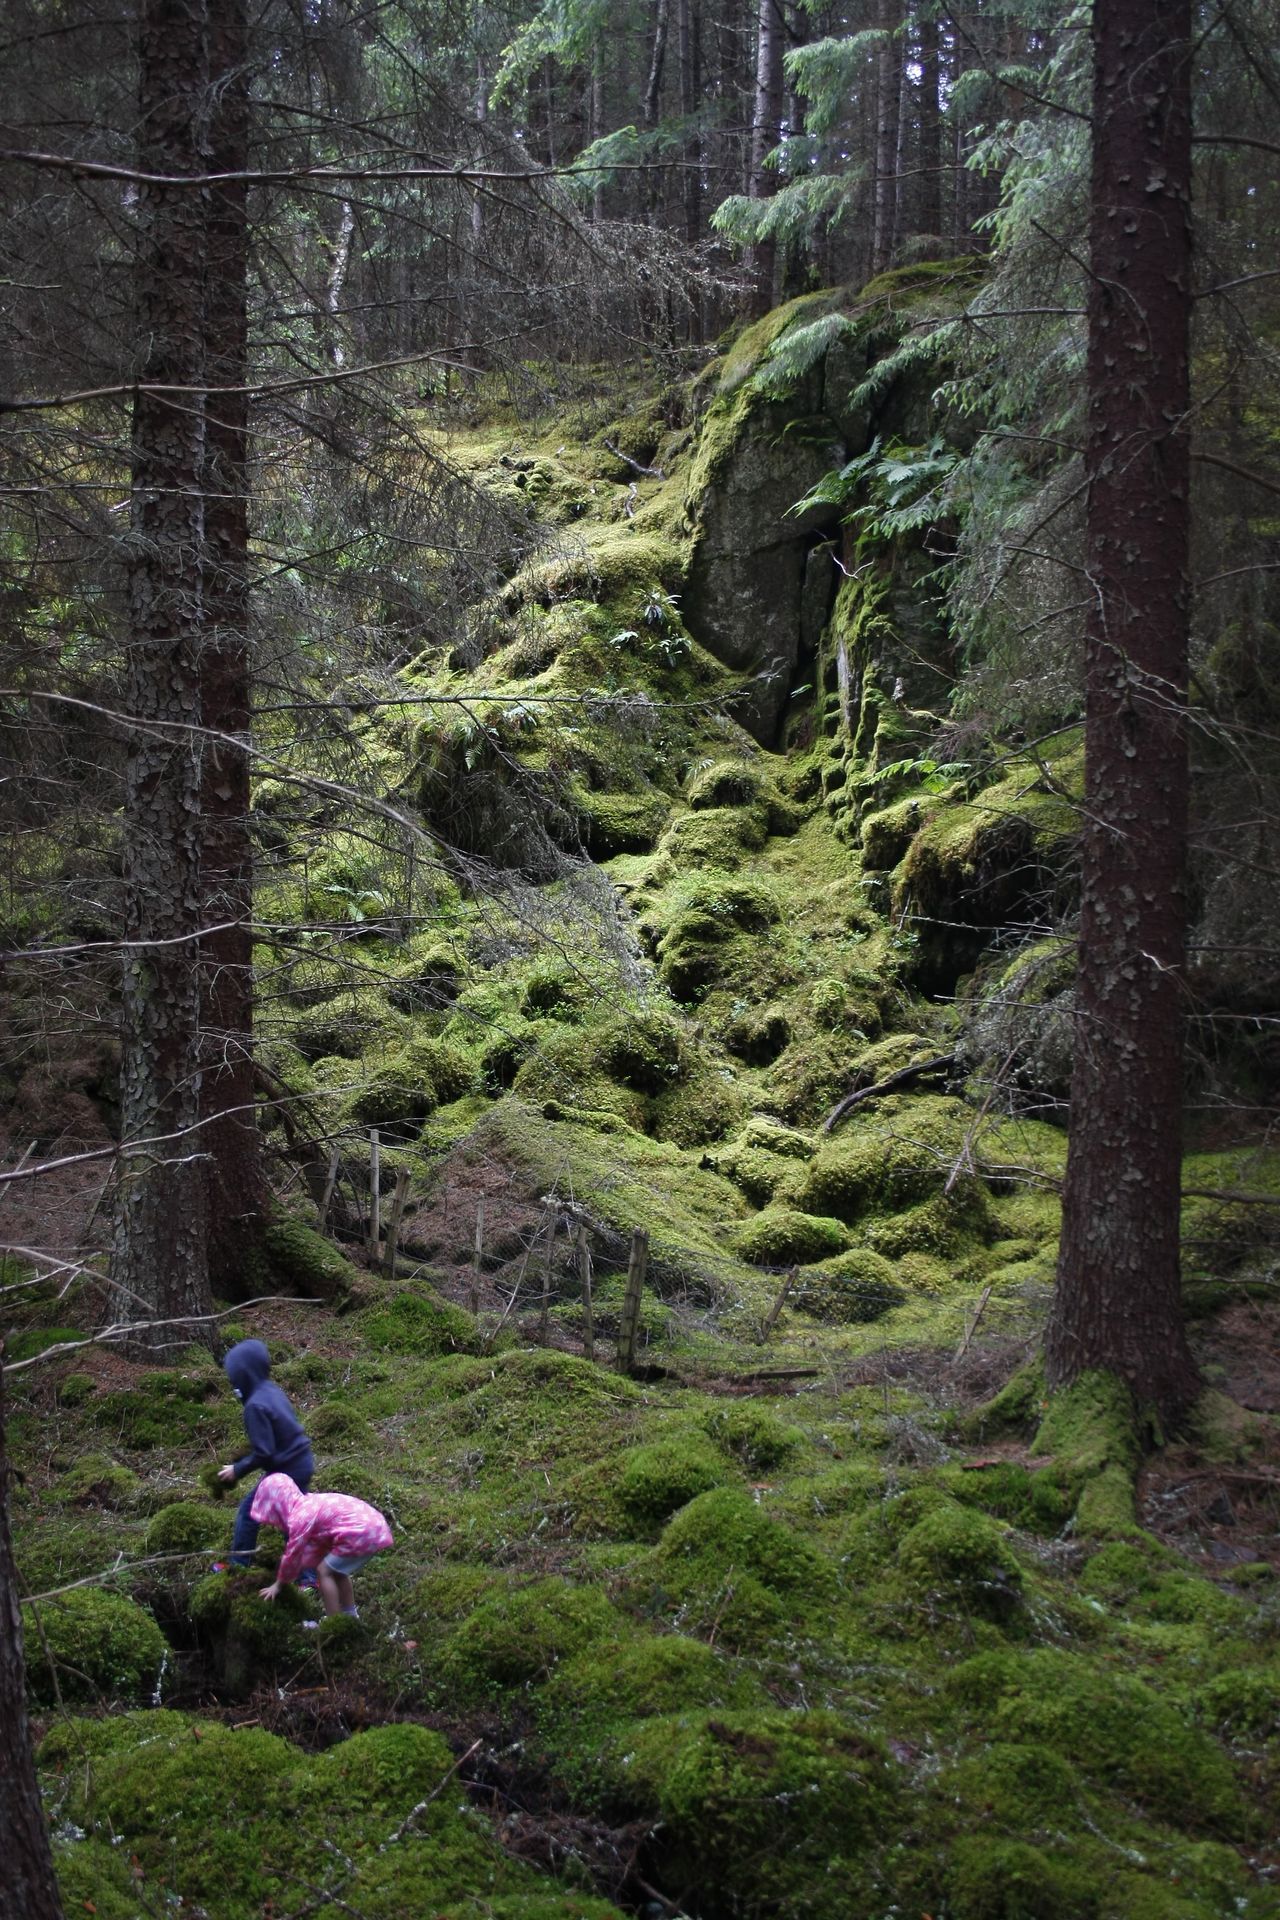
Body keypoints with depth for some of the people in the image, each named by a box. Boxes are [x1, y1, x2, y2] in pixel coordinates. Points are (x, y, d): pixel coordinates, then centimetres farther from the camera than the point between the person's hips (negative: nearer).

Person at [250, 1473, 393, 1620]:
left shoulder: (300, 1518, -10)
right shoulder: (306, 1505, 19)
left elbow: (292, 1555, 1)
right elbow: (315, 1546, 28)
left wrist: (279, 1584, 18)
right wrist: (287, 1578, 34)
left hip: (361, 1533, -10)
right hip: (374, 1525, 10)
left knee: (324, 1571, 2)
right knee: (336, 1570, 25)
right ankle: (350, 1616, 34)